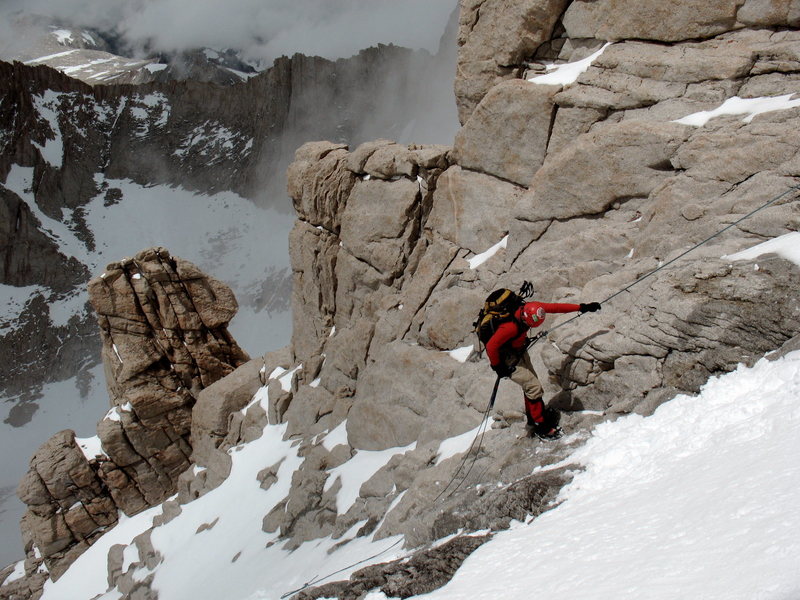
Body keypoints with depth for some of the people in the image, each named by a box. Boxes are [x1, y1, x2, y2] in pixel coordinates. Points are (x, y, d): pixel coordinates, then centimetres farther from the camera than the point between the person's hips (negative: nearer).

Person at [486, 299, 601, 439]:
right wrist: (498, 367, -19)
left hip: (520, 351, 8)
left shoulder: (531, 308, -20)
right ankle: (540, 426, 2)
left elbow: (556, 307, -9)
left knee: (531, 385, 16)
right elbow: (491, 346, -32)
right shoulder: (510, 327, -40)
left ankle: (533, 419, 34)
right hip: (507, 358, -8)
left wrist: (582, 307, -3)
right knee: (534, 387, -10)